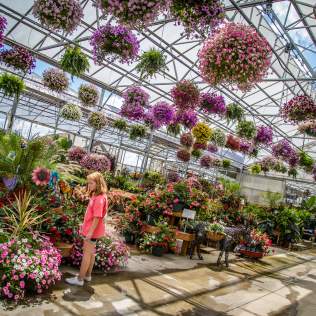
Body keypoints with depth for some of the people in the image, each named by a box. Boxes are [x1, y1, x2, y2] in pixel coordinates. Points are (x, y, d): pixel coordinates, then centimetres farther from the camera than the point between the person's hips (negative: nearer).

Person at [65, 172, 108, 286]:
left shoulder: (100, 198, -22)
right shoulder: (95, 196, 7)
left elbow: (97, 217, -24)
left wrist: (90, 232, -23)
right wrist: (85, 226, 18)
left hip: (93, 231, -9)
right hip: (90, 229, 9)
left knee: (87, 254, 2)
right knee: (90, 252, 18)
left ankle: (80, 279, 13)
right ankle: (87, 275, 31)